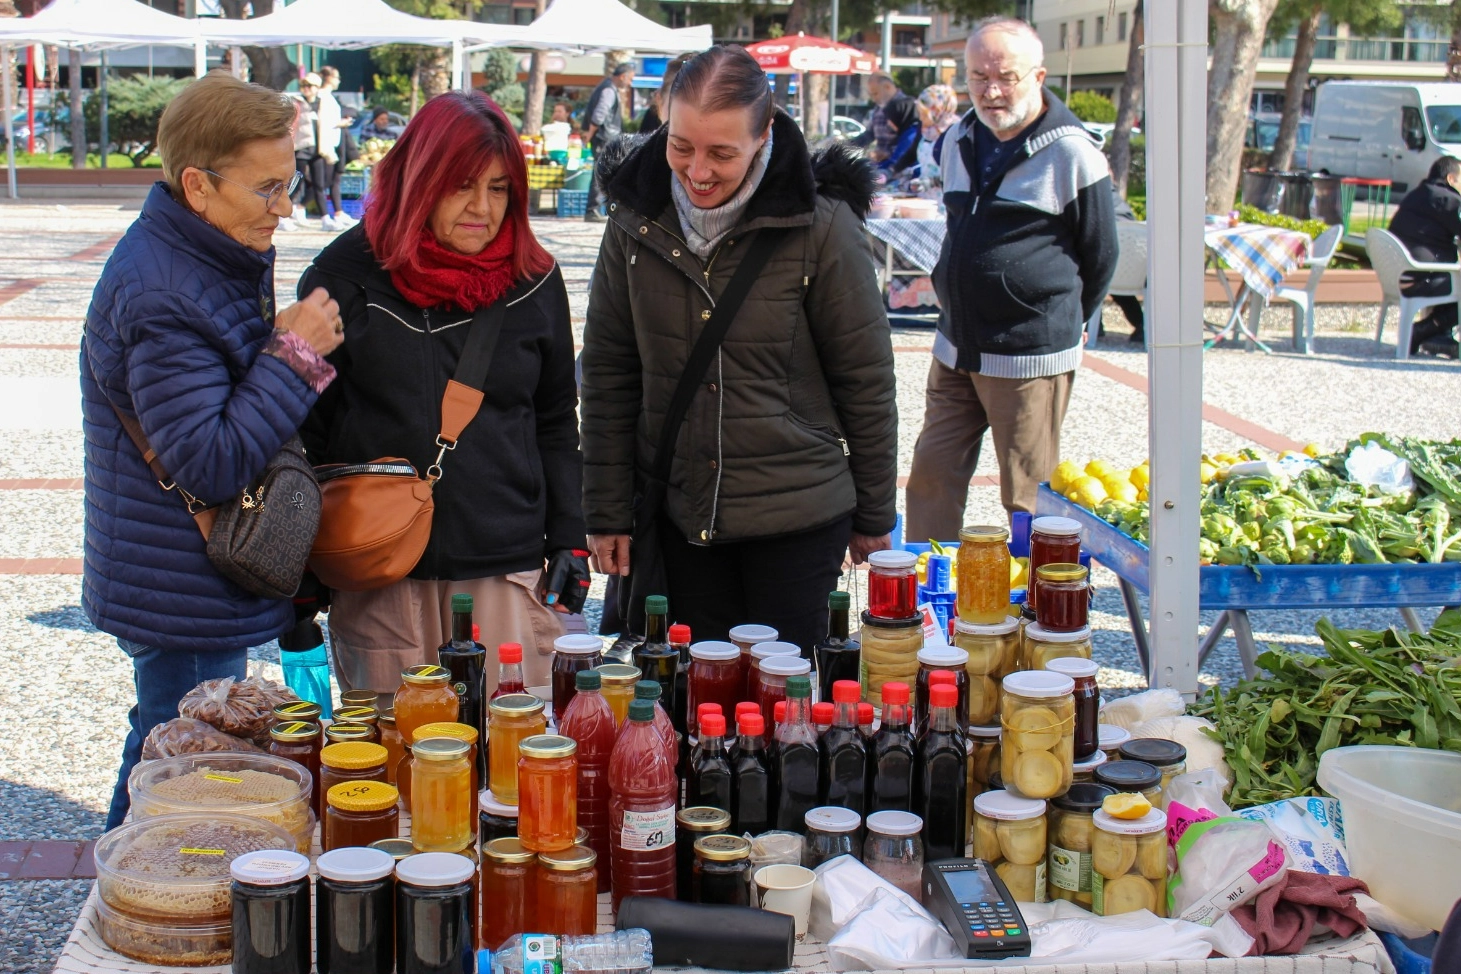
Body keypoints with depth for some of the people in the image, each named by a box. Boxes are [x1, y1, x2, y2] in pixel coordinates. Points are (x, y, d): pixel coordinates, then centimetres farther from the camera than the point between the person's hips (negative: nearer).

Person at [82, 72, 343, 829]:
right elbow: (211, 463, -26)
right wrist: (295, 355, -22)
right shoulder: (160, 297, -24)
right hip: (182, 602, -10)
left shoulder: (221, 259, 8)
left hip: (200, 589, 10)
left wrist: (281, 346, 0)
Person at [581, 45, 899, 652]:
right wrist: (607, 512, 4)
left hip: (799, 517, -3)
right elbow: (608, 373, 4)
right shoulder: (636, 220, -3)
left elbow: (866, 380, -4)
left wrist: (873, 517, 2)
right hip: (680, 518, 3)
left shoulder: (821, 225, -12)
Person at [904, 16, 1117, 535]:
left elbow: (1100, 256, -3)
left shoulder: (1071, 152, -11)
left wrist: (1061, 324, 6)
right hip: (954, 350, 7)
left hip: (1030, 357, -6)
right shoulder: (959, 142, 9)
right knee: (931, 478, 10)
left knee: (1028, 498, 2)